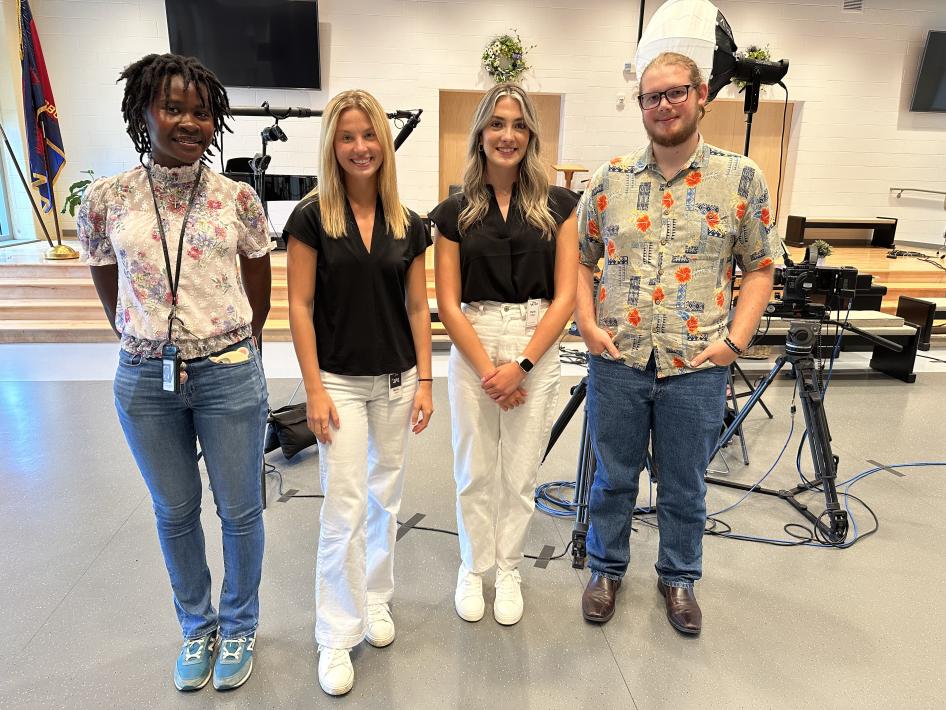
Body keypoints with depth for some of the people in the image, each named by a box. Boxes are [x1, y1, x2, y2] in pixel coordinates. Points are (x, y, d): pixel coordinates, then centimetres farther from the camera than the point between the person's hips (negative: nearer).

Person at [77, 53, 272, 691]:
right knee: (174, 513, 16)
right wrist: (149, 351, 13)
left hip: (229, 375, -1)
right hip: (145, 381, 2)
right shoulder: (105, 201, -3)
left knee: (239, 510, 10)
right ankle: (197, 627, 39)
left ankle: (238, 627, 35)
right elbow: (112, 294, 9)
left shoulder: (238, 198, -6)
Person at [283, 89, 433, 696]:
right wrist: (314, 390, -12)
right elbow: (300, 306, -7)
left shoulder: (408, 225, 4)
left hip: (396, 381, 4)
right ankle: (336, 638, 15)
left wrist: (425, 381, 1)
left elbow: (418, 307, 6)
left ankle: (375, 602, 34)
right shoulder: (312, 217, -6)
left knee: (385, 500, 14)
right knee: (344, 509, -1)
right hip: (340, 381, -3)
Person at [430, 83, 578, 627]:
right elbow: (449, 303, 0)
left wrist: (520, 365, -11)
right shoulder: (455, 212, 3)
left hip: (537, 350, 0)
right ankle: (474, 568, 32)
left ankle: (509, 570, 31)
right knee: (475, 471, 10)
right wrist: (488, 369, -10)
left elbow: (565, 297, -2)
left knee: (520, 473, 9)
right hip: (472, 348, 1)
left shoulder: (558, 205, 2)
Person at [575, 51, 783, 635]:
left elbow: (760, 267, 3)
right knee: (613, 478, 16)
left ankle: (679, 578, 38)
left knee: (685, 487, 15)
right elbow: (581, 258, 8)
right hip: (617, 360, 1)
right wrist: (588, 324, -5)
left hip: (696, 366, -1)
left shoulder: (741, 178, 1)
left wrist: (735, 340, -8)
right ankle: (607, 569, 38)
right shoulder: (611, 178, 4)